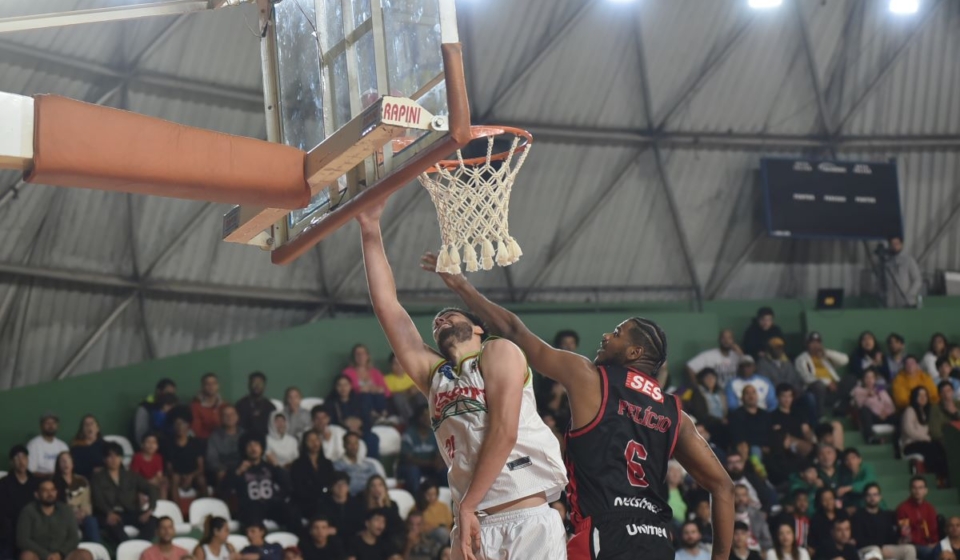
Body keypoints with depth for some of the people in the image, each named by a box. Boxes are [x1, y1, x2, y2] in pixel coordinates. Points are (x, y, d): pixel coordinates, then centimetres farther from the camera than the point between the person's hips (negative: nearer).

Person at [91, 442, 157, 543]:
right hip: (108, 515, -3)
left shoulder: (130, 477, 23)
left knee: (152, 520, -28)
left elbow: (151, 489, 12)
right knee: (114, 523, -41)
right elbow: (98, 499, -3)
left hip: (129, 514, 4)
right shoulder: (98, 477, 14)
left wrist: (150, 509, -10)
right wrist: (109, 513, -26)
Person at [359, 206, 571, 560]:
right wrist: (371, 232, 15)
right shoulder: (433, 374, 22)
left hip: (527, 520, -5)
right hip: (476, 527, 6)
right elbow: (386, 305, 19)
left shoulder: (499, 352, 7)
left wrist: (467, 506, -9)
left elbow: (504, 432, -6)